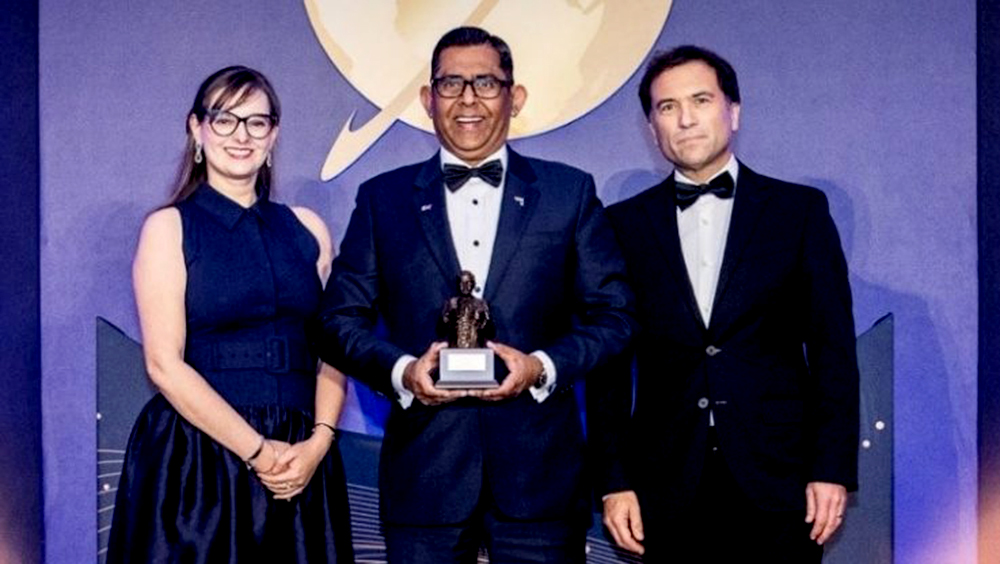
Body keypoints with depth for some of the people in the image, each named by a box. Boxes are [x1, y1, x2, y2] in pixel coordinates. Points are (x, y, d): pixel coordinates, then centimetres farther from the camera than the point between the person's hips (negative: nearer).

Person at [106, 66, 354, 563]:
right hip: (196, 463, -3)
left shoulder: (306, 228, 9)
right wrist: (256, 450, -13)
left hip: (299, 462, 3)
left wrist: (318, 442, -9)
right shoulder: (168, 228, -1)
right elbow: (165, 363, -8)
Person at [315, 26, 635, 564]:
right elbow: (342, 317, 6)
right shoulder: (382, 198, 8)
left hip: (538, 469, 0)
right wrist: (401, 370, -12)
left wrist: (543, 366, -12)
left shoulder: (569, 192, 6)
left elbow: (613, 314, 4)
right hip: (423, 473, 1)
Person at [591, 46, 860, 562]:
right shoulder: (625, 224, 5)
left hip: (778, 482, 0)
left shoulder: (800, 210, 3)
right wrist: (614, 480, 0)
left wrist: (833, 468, -5)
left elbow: (832, 348, 1)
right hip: (668, 489, 1)